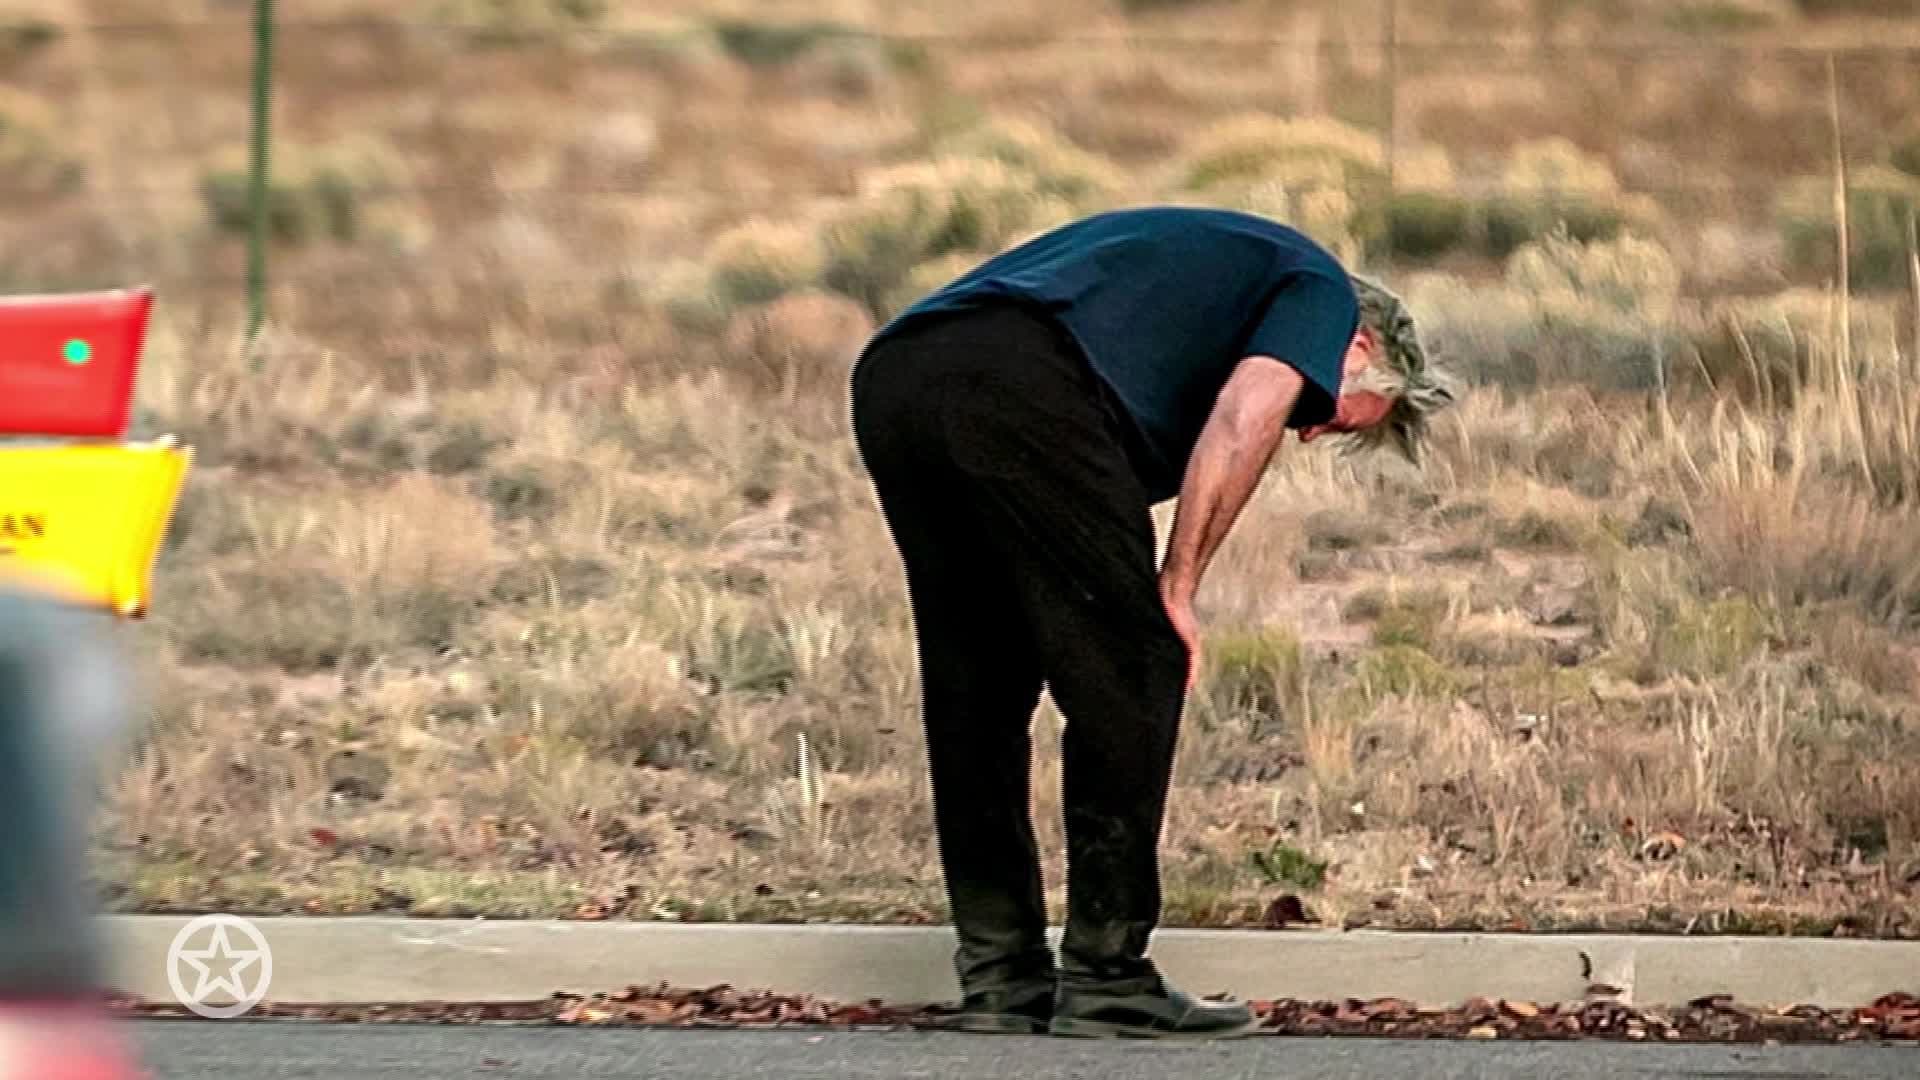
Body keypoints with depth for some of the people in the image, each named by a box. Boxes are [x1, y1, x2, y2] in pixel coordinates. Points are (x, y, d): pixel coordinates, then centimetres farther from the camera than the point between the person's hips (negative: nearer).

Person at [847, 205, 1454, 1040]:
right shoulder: (1320, 290, 19)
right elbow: (1244, 415, -3)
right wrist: (1178, 586, 2)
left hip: (889, 377, 8)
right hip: (1020, 385, -8)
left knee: (974, 690, 18)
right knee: (1131, 675, 3)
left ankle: (999, 977, 21)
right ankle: (1106, 979, 5)